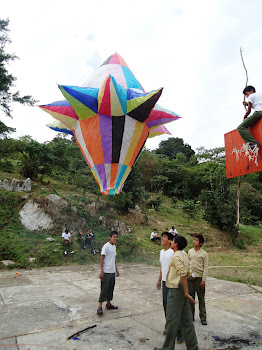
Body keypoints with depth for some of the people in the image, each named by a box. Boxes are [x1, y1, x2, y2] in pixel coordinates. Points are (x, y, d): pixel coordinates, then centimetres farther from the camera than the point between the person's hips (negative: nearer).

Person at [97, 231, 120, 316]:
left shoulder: (114, 246, 11)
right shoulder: (106, 246, -15)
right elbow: (102, 258, -16)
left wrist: (116, 269, 20)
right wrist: (102, 271, -19)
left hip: (112, 272, 8)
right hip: (106, 272, -8)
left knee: (110, 288, 15)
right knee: (104, 289, -3)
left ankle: (108, 304, 28)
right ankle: (99, 307, 5)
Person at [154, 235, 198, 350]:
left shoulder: (176, 256, -18)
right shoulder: (184, 255, 10)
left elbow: (183, 275, -24)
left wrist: (186, 293, -22)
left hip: (175, 290, -9)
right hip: (181, 290, 9)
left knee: (172, 320, 4)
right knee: (186, 320, 15)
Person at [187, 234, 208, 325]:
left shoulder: (204, 254, -7)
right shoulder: (190, 251, 5)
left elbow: (205, 267, -7)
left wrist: (203, 280, -11)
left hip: (199, 277, -4)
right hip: (190, 277, 4)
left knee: (201, 298, 6)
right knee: (190, 297, 10)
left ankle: (203, 317, 19)